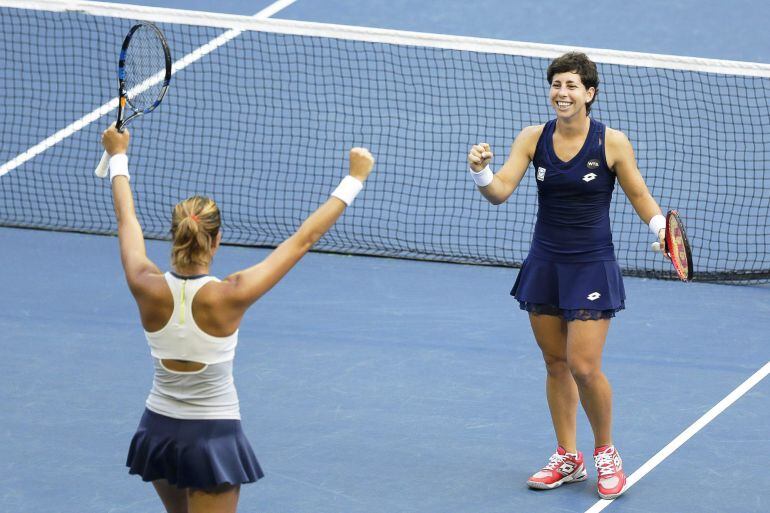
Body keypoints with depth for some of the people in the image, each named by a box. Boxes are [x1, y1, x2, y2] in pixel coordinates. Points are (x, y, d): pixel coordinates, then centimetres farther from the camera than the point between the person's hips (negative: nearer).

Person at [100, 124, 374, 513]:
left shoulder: (149, 290, -15)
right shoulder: (228, 297, -24)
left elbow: (127, 223, 3)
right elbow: (303, 239, -17)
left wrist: (118, 158, 19)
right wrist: (354, 179, -8)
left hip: (159, 431, 5)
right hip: (214, 437, -5)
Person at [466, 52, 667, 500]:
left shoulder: (612, 143, -9)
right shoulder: (533, 139, -2)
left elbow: (640, 196, 0)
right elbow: (500, 191, -8)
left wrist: (661, 227, -18)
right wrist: (482, 173, -30)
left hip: (592, 268, -4)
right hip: (545, 265, 4)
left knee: (584, 366, -10)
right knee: (556, 363, 10)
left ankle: (607, 454, 12)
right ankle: (567, 459, 22)